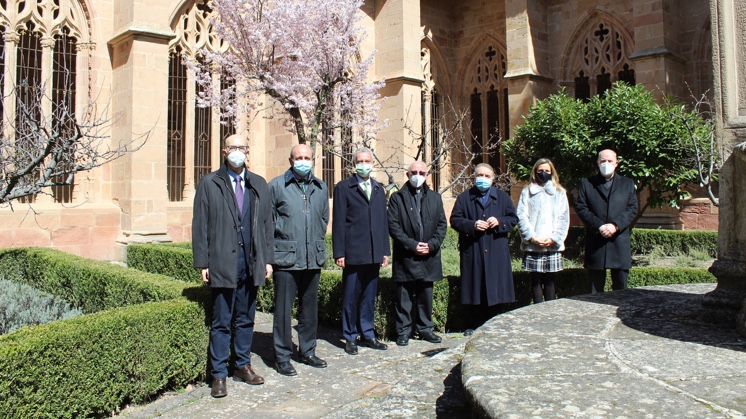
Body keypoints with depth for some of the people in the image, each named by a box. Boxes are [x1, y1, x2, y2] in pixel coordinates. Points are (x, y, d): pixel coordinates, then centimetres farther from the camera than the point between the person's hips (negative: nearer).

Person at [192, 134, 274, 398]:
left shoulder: (259, 184, 11)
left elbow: (267, 223, 11)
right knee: (221, 323, 3)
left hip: (251, 262, 4)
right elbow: (200, 226, -1)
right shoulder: (209, 184, 2)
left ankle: (243, 366, 27)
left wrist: (267, 259, 6)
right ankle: (219, 375, 13)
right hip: (222, 264, -3)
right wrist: (203, 263, -7)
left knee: (246, 319, 14)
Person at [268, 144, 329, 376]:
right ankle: (282, 357, 11)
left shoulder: (320, 187, 12)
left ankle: (307, 351, 27)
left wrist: (317, 241, 13)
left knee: (310, 308, 13)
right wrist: (280, 241, 0)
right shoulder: (277, 185, -2)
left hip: (313, 258, 5)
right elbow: (268, 219, 1)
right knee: (283, 309, 0)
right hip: (286, 258, -4)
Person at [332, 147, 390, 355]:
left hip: (374, 253, 4)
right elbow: (338, 222, -4)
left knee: (369, 296, 11)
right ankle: (350, 337, 16)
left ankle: (367, 334, 22)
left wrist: (385, 250, 9)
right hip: (353, 252, -4)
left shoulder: (378, 189, 15)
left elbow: (383, 221, 14)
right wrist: (339, 253, -9)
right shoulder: (343, 187, 0)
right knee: (350, 297, 4)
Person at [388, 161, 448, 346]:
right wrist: (412, 245, -13)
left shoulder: (435, 197, 12)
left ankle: (425, 329, 23)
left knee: (426, 296, 11)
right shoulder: (397, 197, 1)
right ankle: (403, 331, 14)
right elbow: (393, 226, -6)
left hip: (429, 256, 3)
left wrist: (432, 244, -6)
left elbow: (442, 224, 9)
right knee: (404, 296, 3)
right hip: (405, 257, -3)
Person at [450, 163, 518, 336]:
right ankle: (473, 326, 11)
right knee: (474, 289, 2)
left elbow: (513, 218, 10)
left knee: (493, 288, 3)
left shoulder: (502, 197, 13)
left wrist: (499, 222, -9)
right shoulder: (464, 198, 8)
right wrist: (472, 225, -13)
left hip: (496, 252, 1)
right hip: (472, 252, -1)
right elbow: (455, 220, 2)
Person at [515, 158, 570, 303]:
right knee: (536, 280, 2)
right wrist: (532, 237, -12)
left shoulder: (560, 192, 12)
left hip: (553, 245, 1)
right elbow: (521, 216, -1)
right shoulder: (527, 192, 8)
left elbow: (563, 218, 5)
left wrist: (554, 238, -8)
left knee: (549, 280, 5)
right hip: (532, 245, -1)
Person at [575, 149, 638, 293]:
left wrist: (616, 225, -11)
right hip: (596, 242, -1)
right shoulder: (586, 183, 10)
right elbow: (581, 208, 0)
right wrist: (599, 226, -12)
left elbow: (632, 208, 5)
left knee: (621, 287, 4)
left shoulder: (627, 183, 15)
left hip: (620, 242, 1)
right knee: (596, 288, 3)